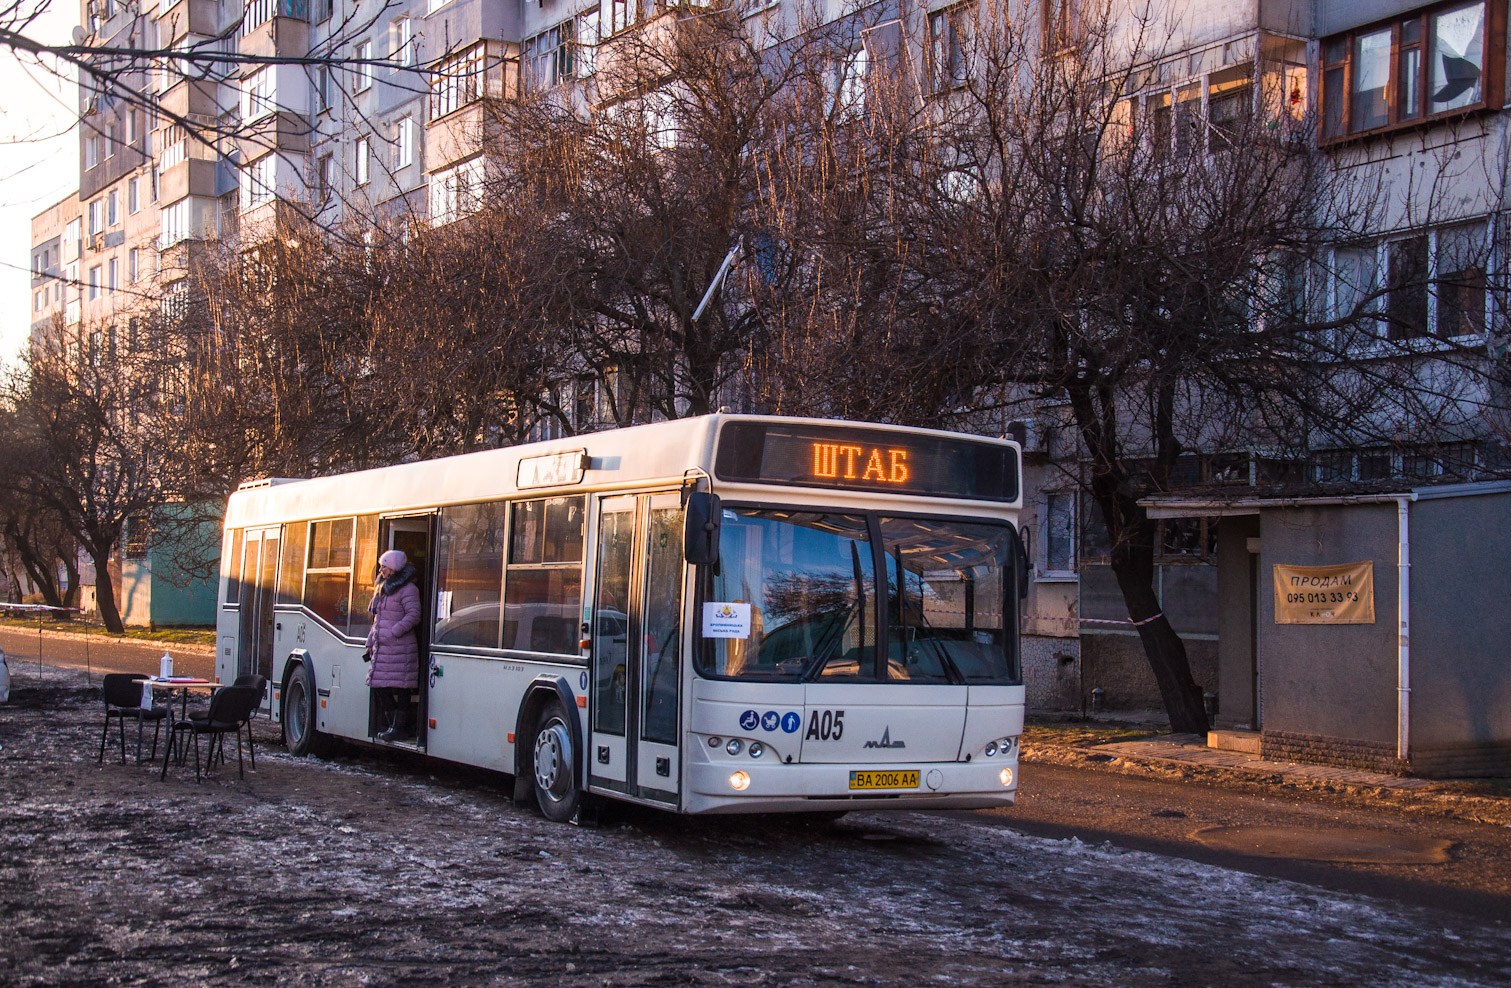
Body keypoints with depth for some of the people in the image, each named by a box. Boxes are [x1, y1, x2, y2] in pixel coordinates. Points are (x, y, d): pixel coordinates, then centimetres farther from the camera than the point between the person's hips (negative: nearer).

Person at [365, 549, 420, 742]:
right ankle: (392, 724, 17)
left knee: (400, 688, -6)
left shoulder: (407, 589, -7)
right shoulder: (382, 588, 20)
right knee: (380, 686, 8)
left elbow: (413, 615, -15)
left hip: (400, 647, -9)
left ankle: (400, 727, -1)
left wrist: (393, 633, -17)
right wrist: (371, 643, 19)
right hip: (382, 647, 9)